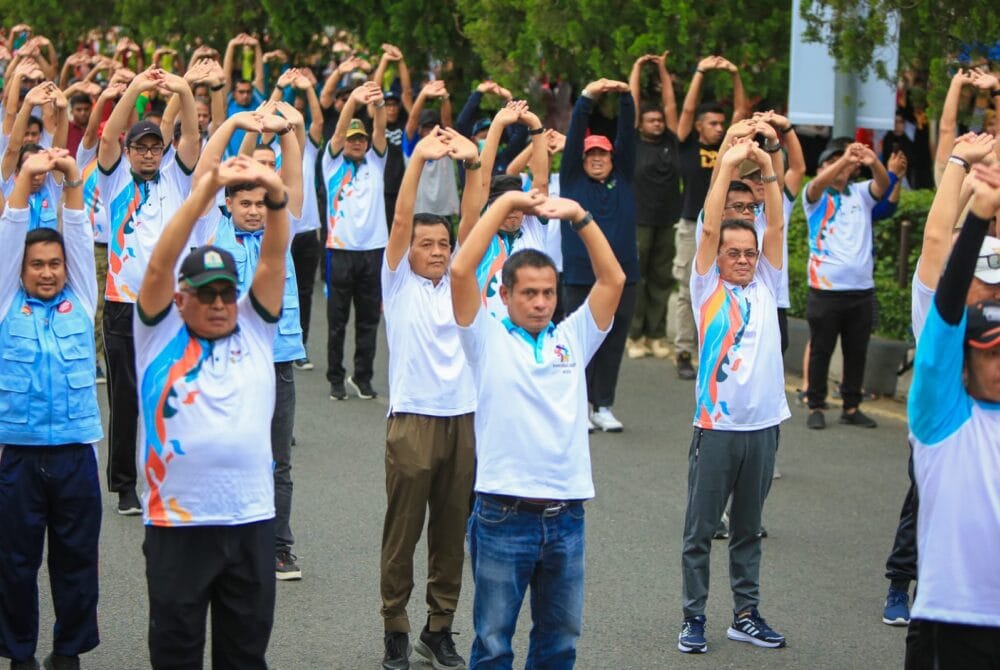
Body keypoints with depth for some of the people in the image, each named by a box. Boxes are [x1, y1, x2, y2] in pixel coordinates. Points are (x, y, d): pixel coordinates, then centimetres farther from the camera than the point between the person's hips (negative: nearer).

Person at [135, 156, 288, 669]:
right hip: (176, 521, -2)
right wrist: (207, 188, -24)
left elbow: (273, 258, -4)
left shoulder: (255, 330, 8)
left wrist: (275, 195, -22)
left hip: (252, 518, 2)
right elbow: (160, 264, -12)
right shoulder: (160, 333, 1)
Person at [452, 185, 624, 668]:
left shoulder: (573, 338, 11)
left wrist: (578, 215, -4)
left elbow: (613, 279, 3)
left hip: (566, 517, 4)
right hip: (504, 515, -3)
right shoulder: (487, 339, 2)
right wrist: (505, 203, -10)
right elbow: (460, 270, -11)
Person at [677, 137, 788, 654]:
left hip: (763, 424, 4)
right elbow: (709, 229, -10)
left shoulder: (765, 286, 10)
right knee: (700, 531, 3)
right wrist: (727, 166, -12)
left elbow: (776, 227, 2)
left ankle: (746, 616, 20)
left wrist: (768, 169, -6)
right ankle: (694, 617, 11)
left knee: (748, 530, 13)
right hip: (716, 425, -3)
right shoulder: (707, 288, 1)